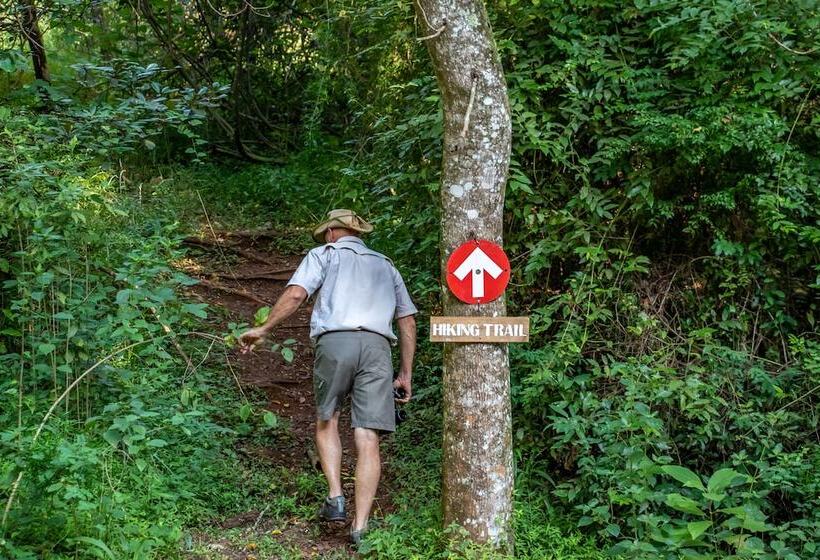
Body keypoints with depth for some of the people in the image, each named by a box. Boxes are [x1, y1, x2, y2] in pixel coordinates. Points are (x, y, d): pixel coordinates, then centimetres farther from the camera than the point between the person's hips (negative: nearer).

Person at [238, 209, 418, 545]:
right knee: (368, 440, -2)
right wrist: (406, 373, 24)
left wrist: (263, 329, 8)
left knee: (327, 419, 20)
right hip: (377, 346, 2)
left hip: (335, 341, -2)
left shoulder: (324, 254, 19)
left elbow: (295, 294, 1)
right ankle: (359, 528, -6)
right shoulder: (385, 265, 31)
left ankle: (335, 498, 6)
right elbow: (407, 321, 24)